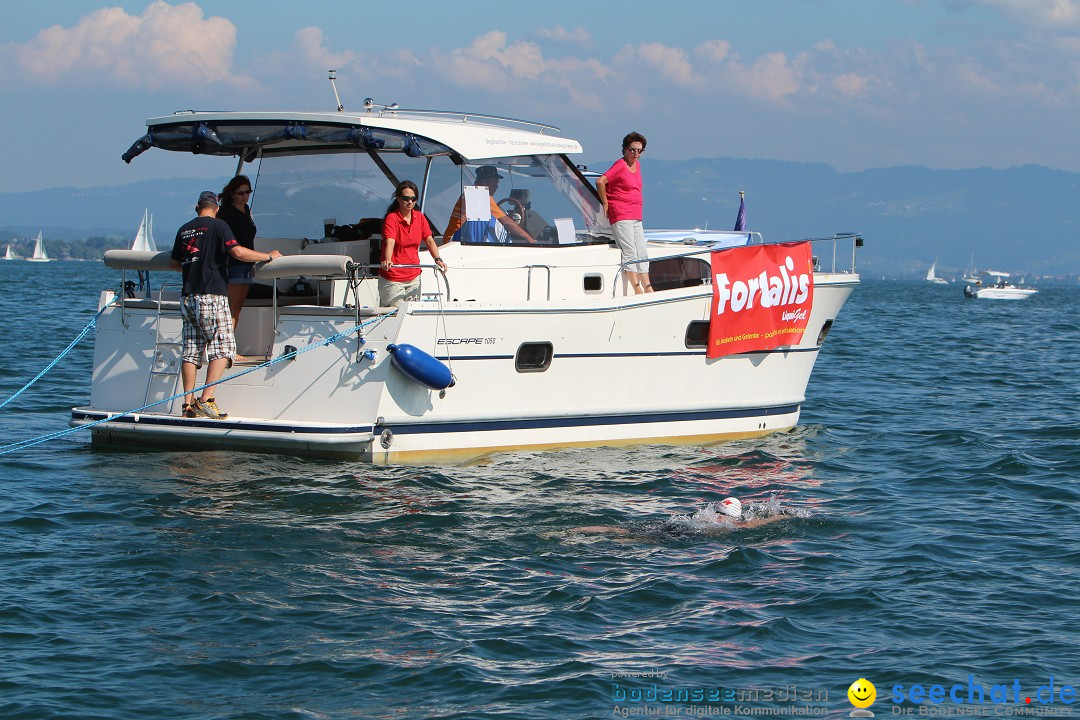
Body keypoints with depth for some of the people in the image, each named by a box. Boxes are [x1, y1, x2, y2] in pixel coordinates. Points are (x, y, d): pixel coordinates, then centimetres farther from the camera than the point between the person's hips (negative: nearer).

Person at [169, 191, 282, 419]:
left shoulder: (184, 230, 14)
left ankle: (189, 403, 2)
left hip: (188, 296, 6)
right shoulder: (218, 226, -5)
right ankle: (206, 400, -14)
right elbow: (237, 252, -16)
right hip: (211, 296, -6)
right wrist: (269, 256, -5)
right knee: (222, 348, -4)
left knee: (191, 350, 6)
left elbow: (174, 262, 24)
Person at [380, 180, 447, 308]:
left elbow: (429, 240, 8)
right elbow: (389, 243, -26)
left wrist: (437, 259, -9)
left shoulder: (419, 217, 7)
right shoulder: (391, 218, -12)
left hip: (414, 278, 6)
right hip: (392, 279, -6)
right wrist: (387, 261, -45)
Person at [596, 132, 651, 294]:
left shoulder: (637, 165, 14)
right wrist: (606, 203, -13)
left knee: (642, 254, 9)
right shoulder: (620, 165, -10)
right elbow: (600, 182, -19)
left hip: (636, 217, 9)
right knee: (629, 253, -9)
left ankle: (648, 289, 13)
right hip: (621, 216, -9)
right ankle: (637, 291, -10)